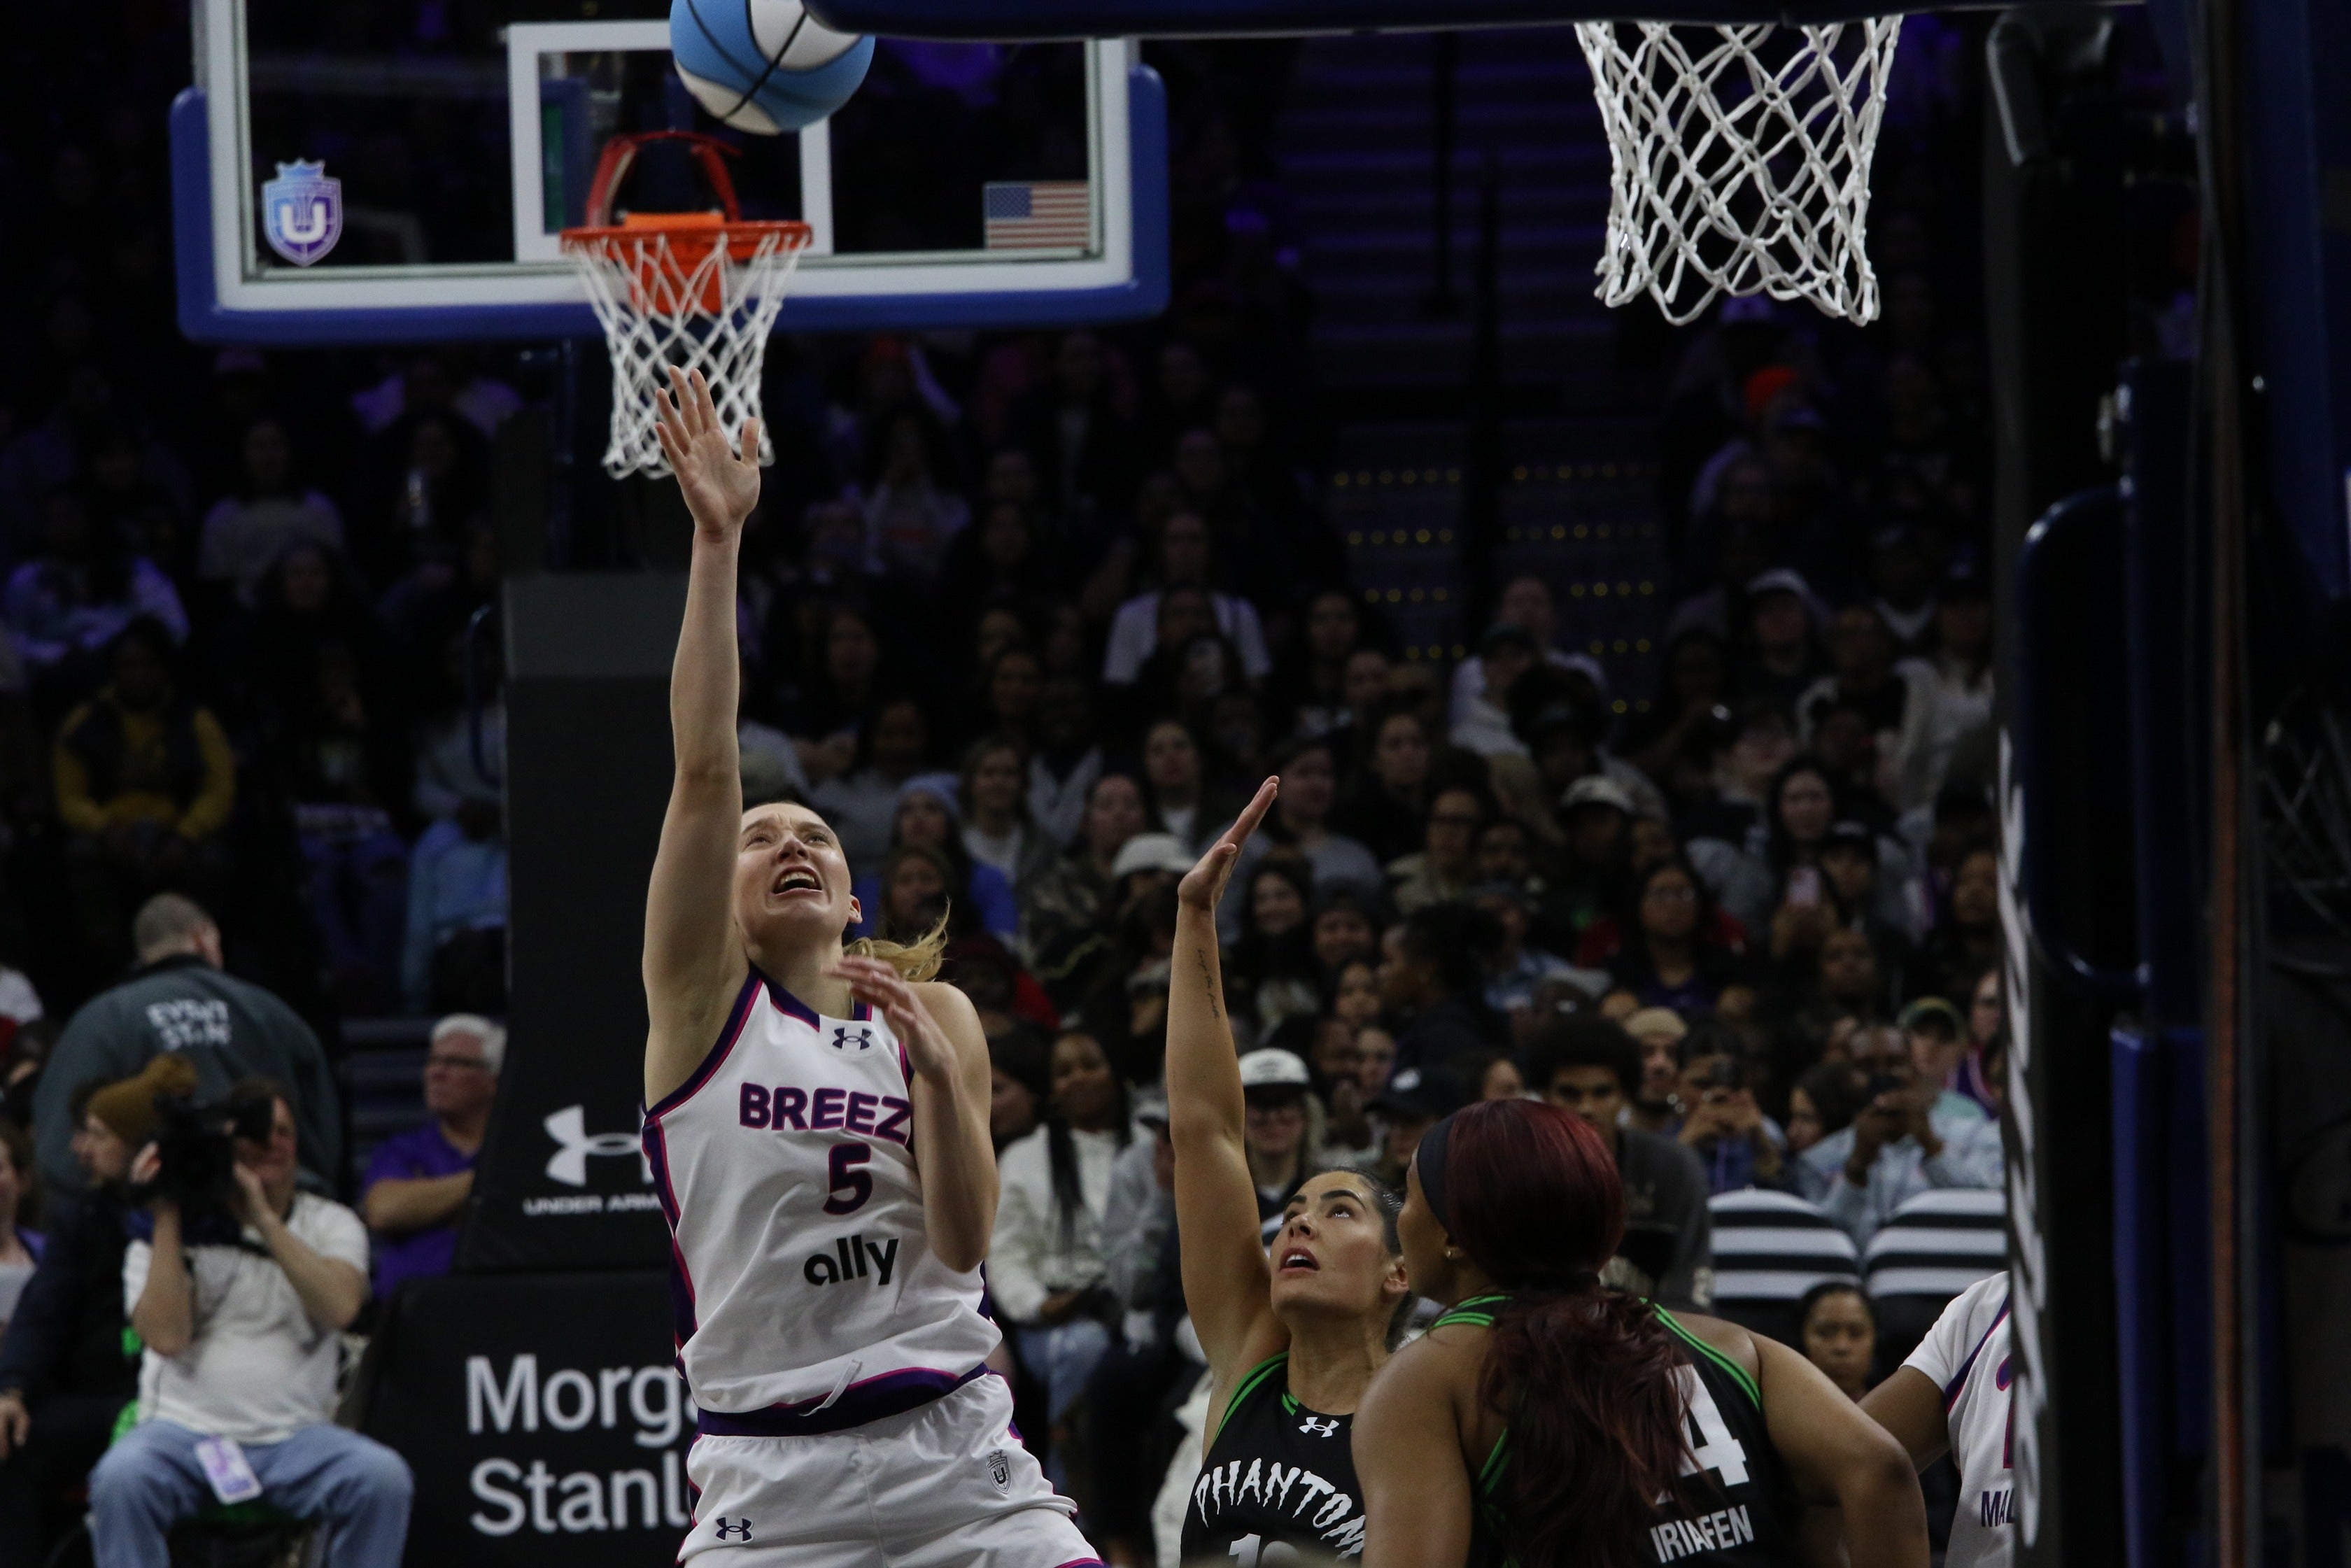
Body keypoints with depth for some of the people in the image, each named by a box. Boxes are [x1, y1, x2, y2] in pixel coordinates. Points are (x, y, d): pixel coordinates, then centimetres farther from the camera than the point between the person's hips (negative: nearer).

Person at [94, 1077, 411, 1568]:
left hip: (295, 1435, 1)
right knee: (121, 1477, -33)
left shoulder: (330, 1224, 13)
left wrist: (264, 1218, -10)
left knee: (384, 1478, -28)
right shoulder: (170, 1232, 8)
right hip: (186, 1427, -1)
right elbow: (167, 1335, -8)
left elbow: (340, 1307, -9)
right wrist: (166, 1216, -6)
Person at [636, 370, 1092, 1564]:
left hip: (951, 1452, 2)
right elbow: (704, 769, -8)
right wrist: (717, 540, -15)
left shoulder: (933, 1014, 12)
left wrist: (937, 1069, -15)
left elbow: (964, 1238, 0)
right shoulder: (703, 997, 4)